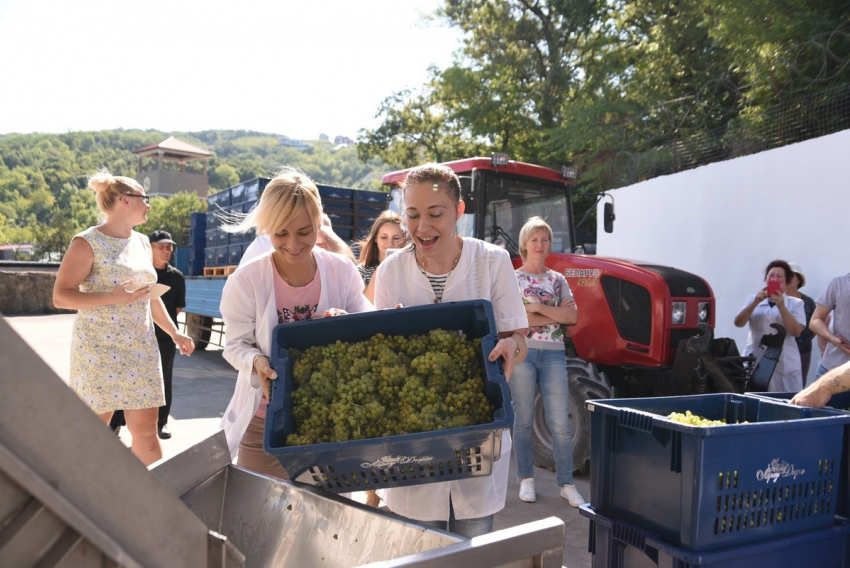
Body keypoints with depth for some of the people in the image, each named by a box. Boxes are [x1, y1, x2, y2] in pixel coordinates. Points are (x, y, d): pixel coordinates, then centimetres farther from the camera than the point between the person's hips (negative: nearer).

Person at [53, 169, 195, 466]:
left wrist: (174, 333, 18)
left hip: (141, 349, 6)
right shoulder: (87, 243, -9)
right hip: (99, 350, -6)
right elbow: (60, 296, -13)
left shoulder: (142, 242, 12)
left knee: (147, 429, 6)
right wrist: (113, 297, -23)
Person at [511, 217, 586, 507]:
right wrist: (555, 313, -7)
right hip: (522, 352, -2)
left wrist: (537, 308, -10)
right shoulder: (512, 278, 4)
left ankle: (567, 484, 10)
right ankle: (526, 480, 19)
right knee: (524, 420, 6)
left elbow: (572, 316, -1)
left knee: (561, 424, 0)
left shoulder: (557, 279, 13)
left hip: (553, 355, 2)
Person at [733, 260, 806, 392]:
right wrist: (755, 302, -15)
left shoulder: (795, 303, 6)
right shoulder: (753, 299, 10)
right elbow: (738, 323, -3)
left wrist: (781, 306, -16)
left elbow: (796, 331, -7)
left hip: (785, 365, -1)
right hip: (755, 362, 1)